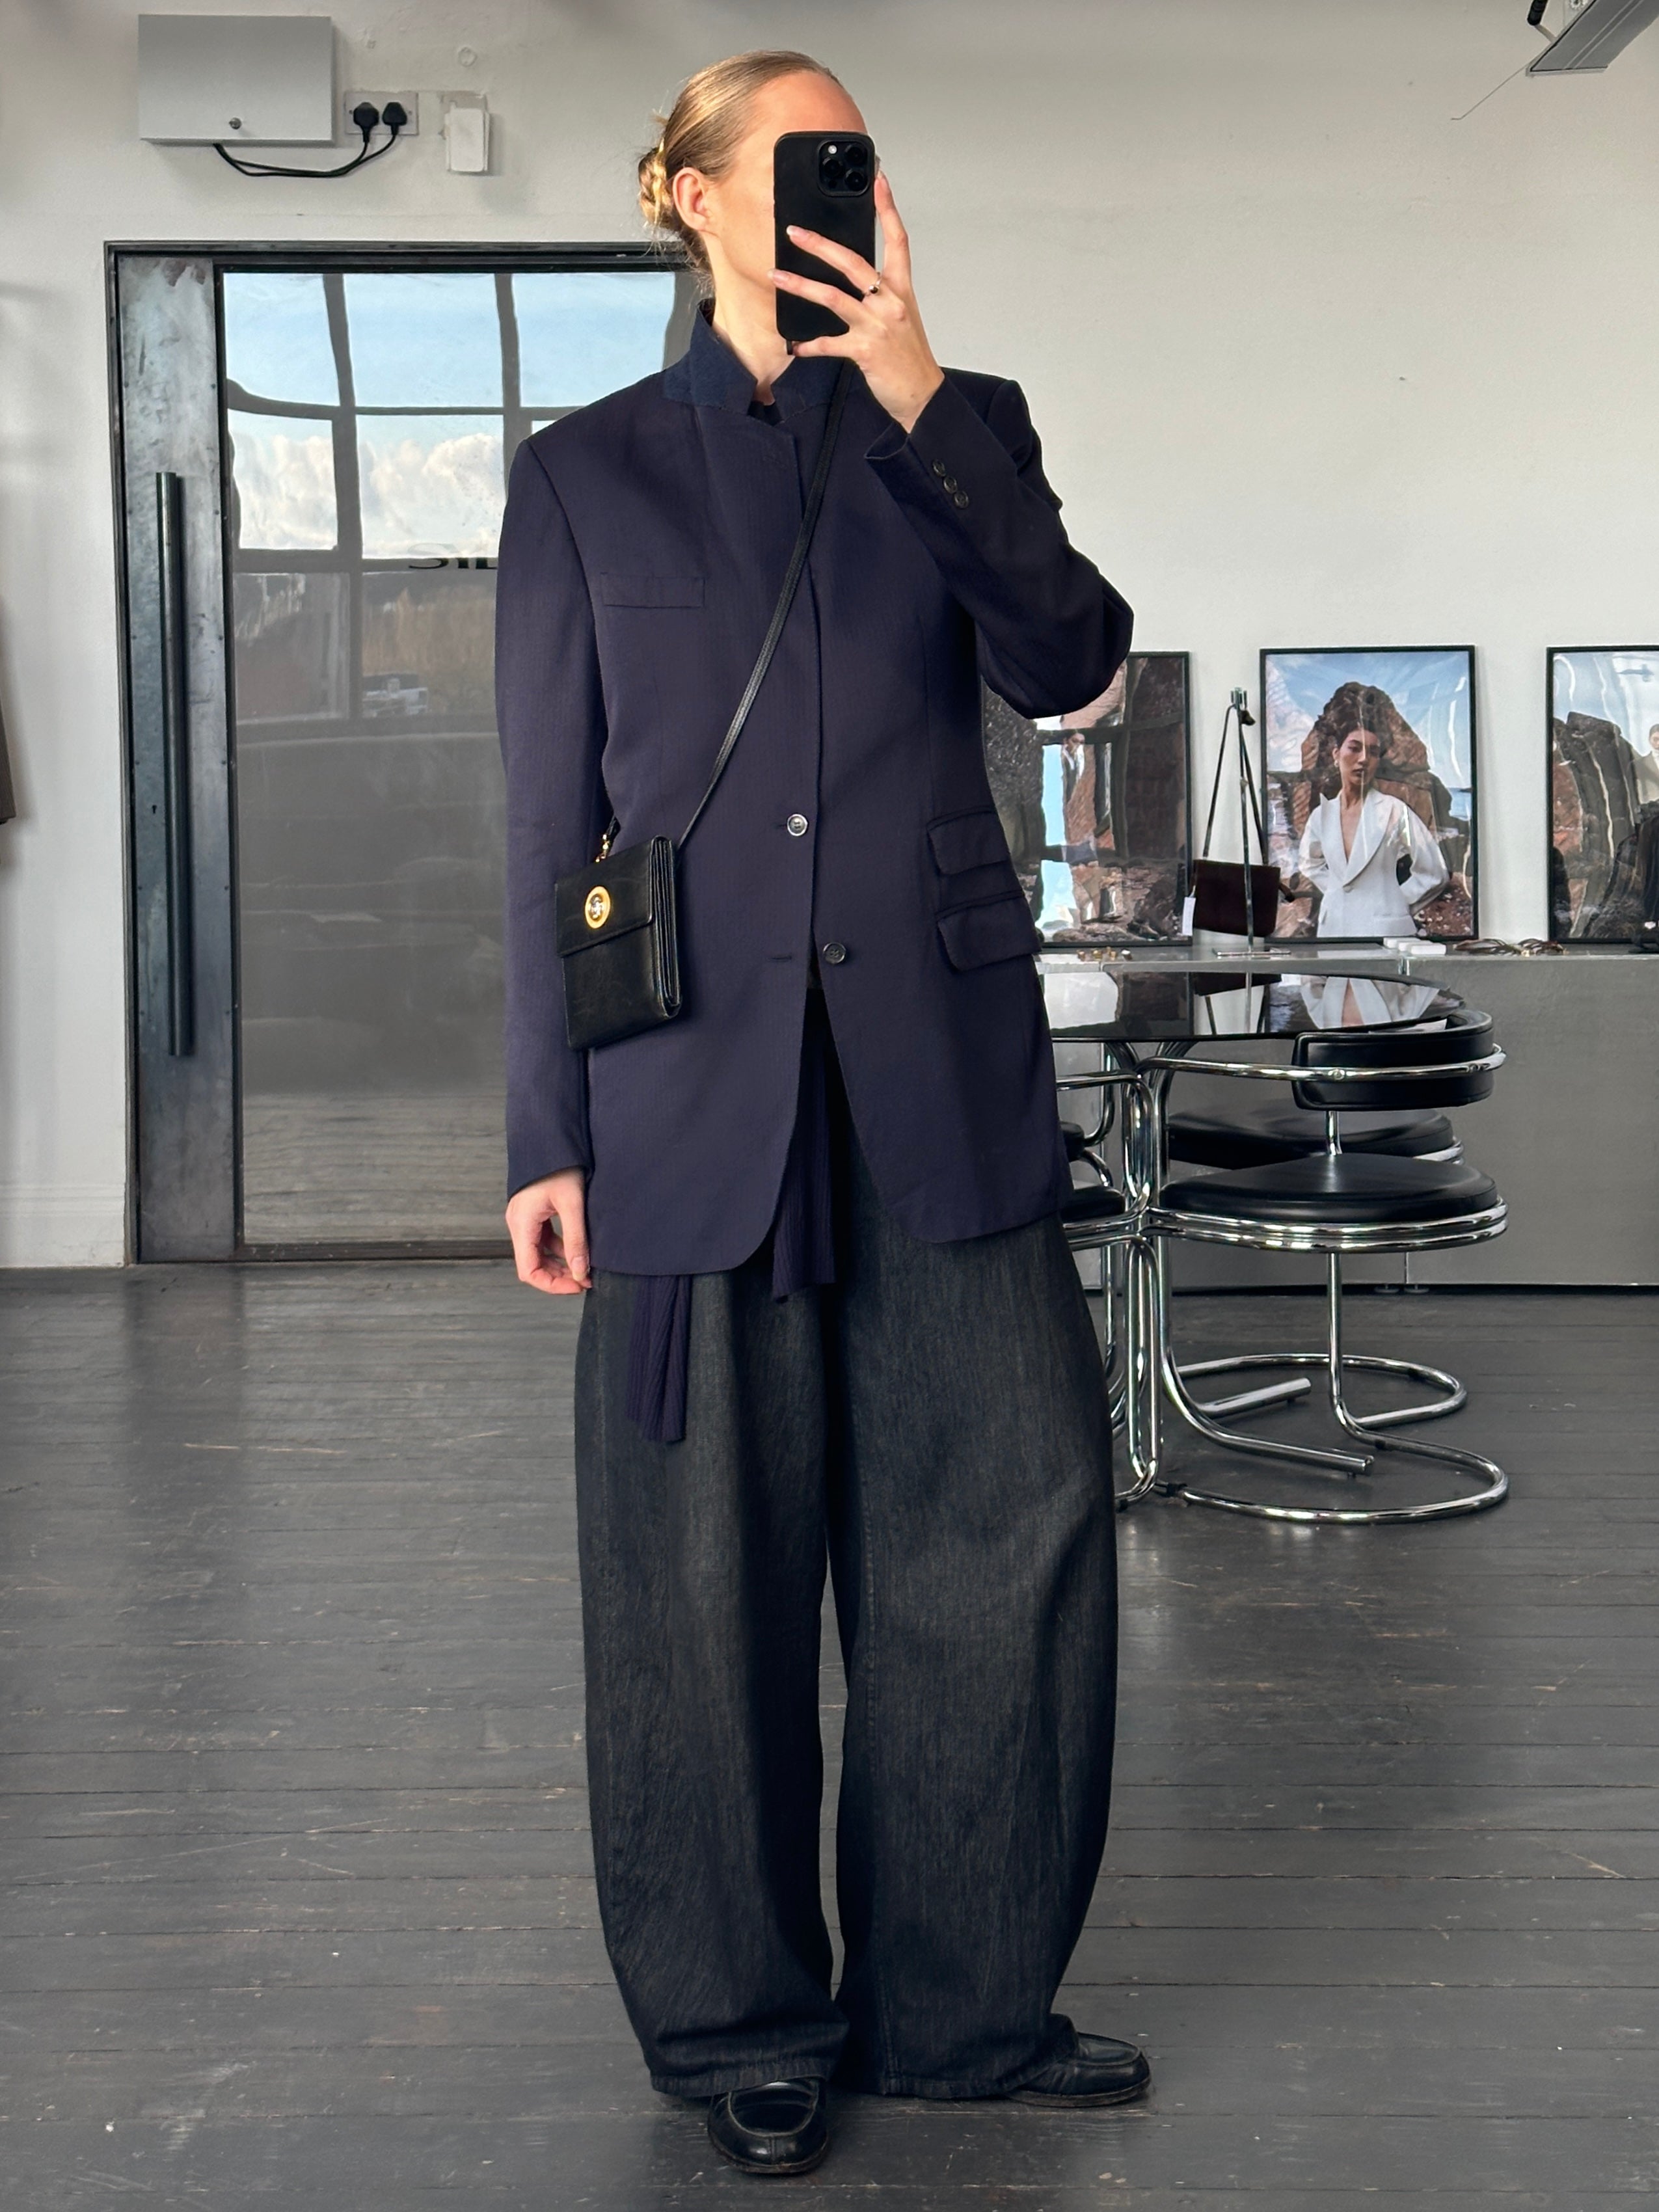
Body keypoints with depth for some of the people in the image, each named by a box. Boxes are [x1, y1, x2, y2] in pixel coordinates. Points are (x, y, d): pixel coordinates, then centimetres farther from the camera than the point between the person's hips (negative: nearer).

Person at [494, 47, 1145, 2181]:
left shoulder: (964, 425, 13)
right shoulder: (588, 472, 8)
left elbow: (1069, 660, -6)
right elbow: (549, 825, 5)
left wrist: (914, 399, -12)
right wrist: (545, 1139, 0)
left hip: (942, 1078, 2)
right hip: (695, 1092, -1)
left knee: (1014, 1525, 3)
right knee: (710, 1574, 5)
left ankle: (964, 2003, 22)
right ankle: (745, 2027, 24)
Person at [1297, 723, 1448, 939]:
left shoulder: (1394, 811, -4)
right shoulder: (1322, 815, 9)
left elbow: (1433, 874, -1)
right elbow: (1309, 863, 28)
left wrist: (1393, 903, 2)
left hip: (1384, 930, -4)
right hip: (1333, 928, 4)